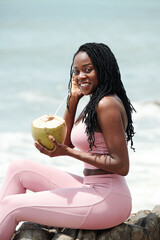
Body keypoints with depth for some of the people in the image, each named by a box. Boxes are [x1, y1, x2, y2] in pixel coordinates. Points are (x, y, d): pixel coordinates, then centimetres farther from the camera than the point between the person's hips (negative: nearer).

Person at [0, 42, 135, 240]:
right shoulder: (94, 103, 14)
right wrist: (72, 101, 8)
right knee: (18, 168, 12)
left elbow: (122, 166, -19)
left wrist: (68, 152, -19)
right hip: (93, 189, 10)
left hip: (107, 200, -10)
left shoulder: (107, 104, -16)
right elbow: (66, 142, 18)